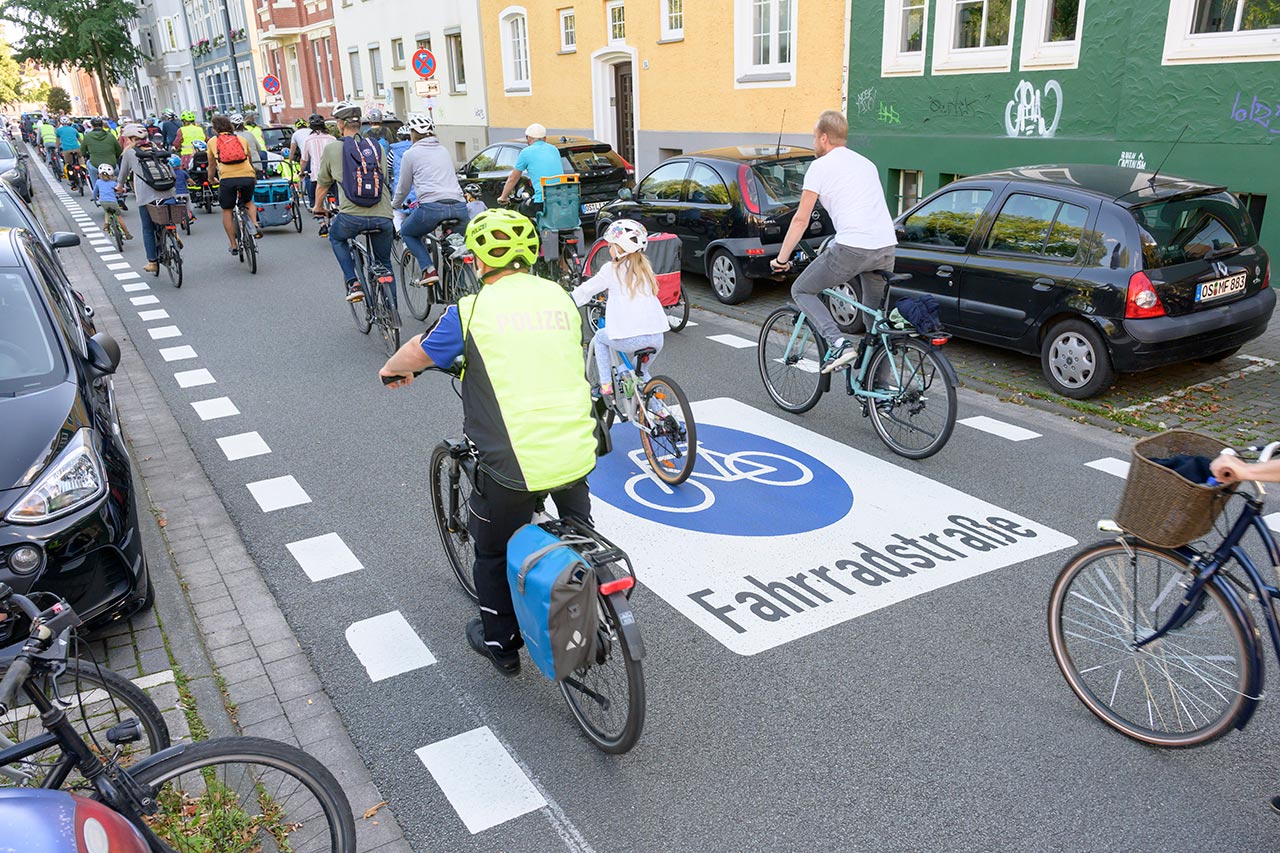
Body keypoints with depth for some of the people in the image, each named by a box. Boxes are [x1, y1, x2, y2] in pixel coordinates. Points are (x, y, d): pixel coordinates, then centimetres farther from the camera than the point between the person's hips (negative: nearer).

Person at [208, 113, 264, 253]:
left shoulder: (212, 141, 17)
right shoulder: (242, 138, 20)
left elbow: (212, 165, 26)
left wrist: (211, 179, 45)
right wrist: (255, 177, 48)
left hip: (227, 178, -2)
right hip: (248, 176, 2)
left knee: (227, 211, 14)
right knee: (248, 202, 28)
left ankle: (233, 245, 13)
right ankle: (255, 225, 0)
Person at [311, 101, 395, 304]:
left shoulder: (331, 149, 7)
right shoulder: (377, 147, 14)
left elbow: (322, 185, 19)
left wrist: (318, 207, 38)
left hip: (352, 216, -2)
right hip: (383, 217, 2)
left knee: (336, 237, 31)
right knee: (385, 264, 21)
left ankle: (353, 283, 15)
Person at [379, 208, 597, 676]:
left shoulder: (473, 309, -6)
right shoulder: (560, 296, 7)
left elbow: (416, 354, 9)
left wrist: (392, 370, 32)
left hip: (512, 463, -4)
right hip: (576, 454, 5)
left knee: (494, 551, 21)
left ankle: (499, 642, 37)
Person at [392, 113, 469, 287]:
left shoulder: (411, 153, 8)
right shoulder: (443, 150, 23)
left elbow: (403, 188, 15)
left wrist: (393, 206, 33)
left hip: (432, 207, -4)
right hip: (459, 206, 4)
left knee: (407, 233, 21)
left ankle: (429, 269, 2)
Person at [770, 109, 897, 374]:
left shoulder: (821, 166, 3)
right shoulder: (866, 163, 24)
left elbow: (801, 219, 3)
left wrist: (781, 258, 11)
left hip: (852, 248, -7)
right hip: (887, 247, 7)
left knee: (801, 291, 12)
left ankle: (838, 343, -7)